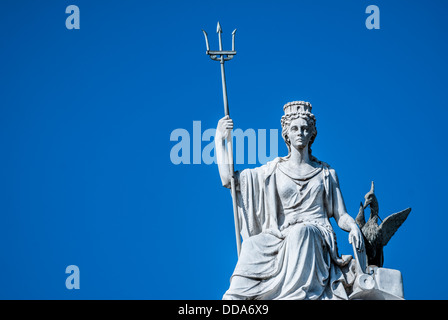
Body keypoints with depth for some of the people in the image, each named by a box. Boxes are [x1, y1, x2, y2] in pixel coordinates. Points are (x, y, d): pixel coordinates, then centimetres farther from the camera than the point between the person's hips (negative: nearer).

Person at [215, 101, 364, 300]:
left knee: (300, 232, -36)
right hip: (281, 239, 1)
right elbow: (228, 179, 9)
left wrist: (353, 226, -10)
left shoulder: (326, 173, 16)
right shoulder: (273, 171, 15)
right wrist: (220, 139, 10)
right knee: (252, 245, -31)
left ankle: (295, 293, -44)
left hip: (317, 238, -1)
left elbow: (340, 216, 14)